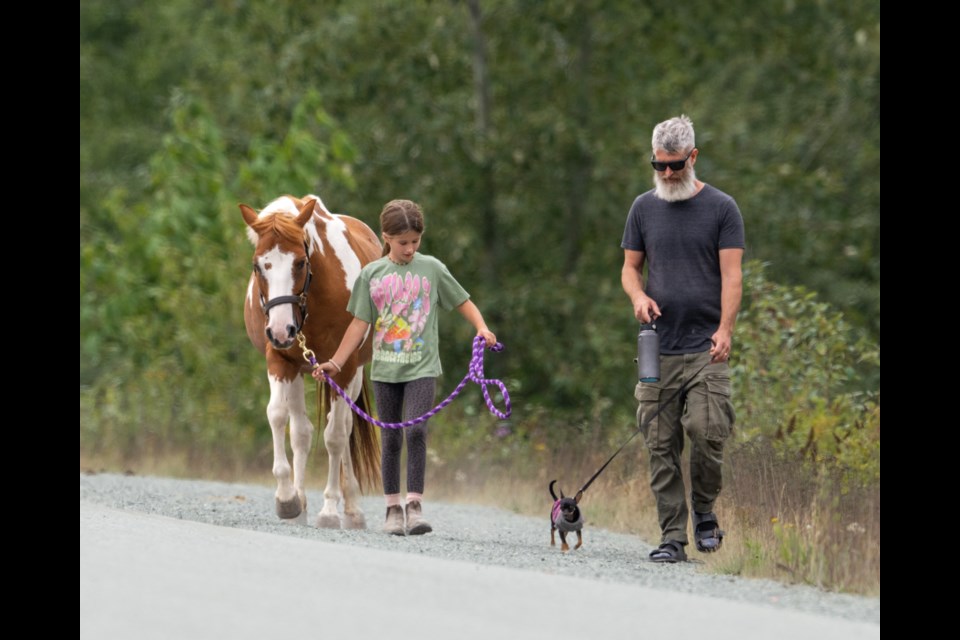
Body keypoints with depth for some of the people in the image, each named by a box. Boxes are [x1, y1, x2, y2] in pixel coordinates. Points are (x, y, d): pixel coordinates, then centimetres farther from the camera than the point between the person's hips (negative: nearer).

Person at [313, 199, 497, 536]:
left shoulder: (432, 269, 1)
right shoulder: (371, 274, 4)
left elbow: (463, 302, 8)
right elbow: (360, 325, 7)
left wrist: (482, 327, -10)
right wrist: (335, 363, 3)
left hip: (422, 368, -2)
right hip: (385, 369, 2)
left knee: (416, 430, -18)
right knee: (390, 439, 6)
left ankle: (415, 504, -15)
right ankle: (393, 508, 15)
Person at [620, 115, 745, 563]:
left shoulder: (721, 208, 3)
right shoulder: (644, 207, 13)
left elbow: (731, 274, -3)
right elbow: (630, 267, 18)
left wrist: (725, 329, -16)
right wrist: (638, 296, -5)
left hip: (706, 348, -3)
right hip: (658, 349, 3)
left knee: (706, 432, -16)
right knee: (661, 447, -1)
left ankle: (704, 511, 8)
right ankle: (672, 535, 4)